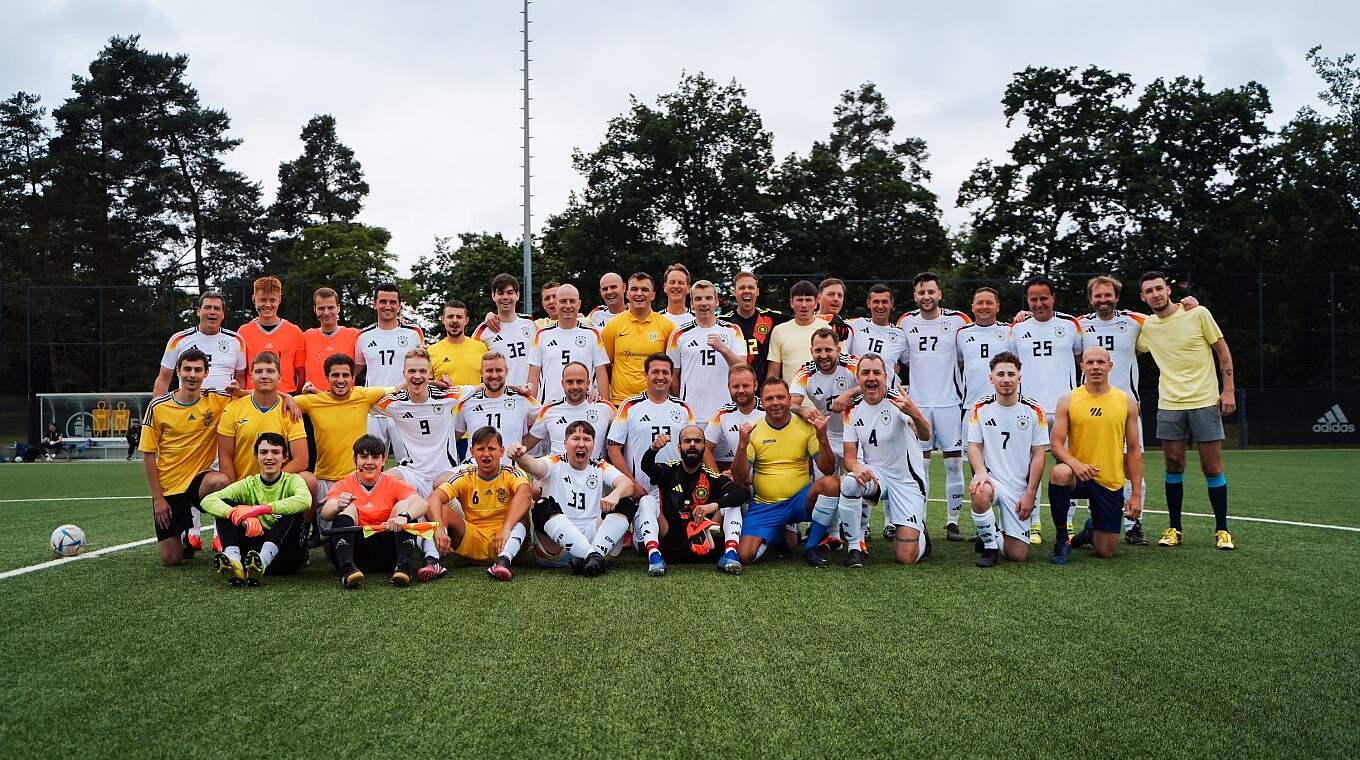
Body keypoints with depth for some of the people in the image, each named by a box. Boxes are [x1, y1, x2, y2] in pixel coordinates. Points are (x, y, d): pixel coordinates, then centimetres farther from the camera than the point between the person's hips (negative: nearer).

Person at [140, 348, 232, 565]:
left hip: (199, 477, 0)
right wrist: (157, 497, -6)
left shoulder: (218, 401, -6)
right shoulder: (158, 407, -7)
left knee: (221, 481, -37)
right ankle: (185, 534, 33)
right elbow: (148, 454, -2)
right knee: (170, 559, -4)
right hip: (167, 487, 0)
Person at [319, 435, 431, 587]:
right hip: (353, 550, 0)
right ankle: (347, 568, -39)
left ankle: (403, 566, -32)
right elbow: (324, 514, -11)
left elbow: (421, 504, -13)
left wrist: (403, 516, -35)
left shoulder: (394, 485, 7)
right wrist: (338, 506, -36)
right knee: (349, 508, -19)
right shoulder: (344, 486, 8)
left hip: (385, 553, 0)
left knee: (403, 505, -15)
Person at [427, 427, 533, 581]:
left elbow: (524, 493, -28)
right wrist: (439, 529, -36)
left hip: (502, 543, -1)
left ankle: (504, 560, -47)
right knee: (441, 508, -18)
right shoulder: (465, 476, 1)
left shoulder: (511, 474, -4)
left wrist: (506, 529, -44)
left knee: (522, 511, -27)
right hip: (472, 542, 2)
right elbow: (435, 498, -16)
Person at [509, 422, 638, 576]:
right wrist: (520, 457, -42)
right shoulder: (555, 464, 7)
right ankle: (591, 555, -38)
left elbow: (628, 484, -7)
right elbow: (535, 465, -17)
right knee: (543, 507, -28)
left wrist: (615, 495, -31)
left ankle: (597, 555, -31)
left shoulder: (601, 468, 12)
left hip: (593, 538, 2)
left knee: (626, 504, -13)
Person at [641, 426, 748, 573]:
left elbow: (744, 493, -11)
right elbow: (646, 466, -15)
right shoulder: (669, 471, 8)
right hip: (670, 547, 0)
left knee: (731, 501, -10)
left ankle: (729, 554, -30)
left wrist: (714, 505, -29)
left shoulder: (712, 477, 6)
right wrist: (653, 449, -39)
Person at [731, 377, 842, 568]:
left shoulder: (805, 426, 0)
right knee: (745, 557, -20)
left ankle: (813, 547, -10)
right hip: (765, 506, 0)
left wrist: (823, 439, -24)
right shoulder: (753, 430, -1)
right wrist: (742, 445, -23)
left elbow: (828, 470, -6)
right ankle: (777, 536, 17)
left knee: (830, 483, -30)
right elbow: (739, 479, -7)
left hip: (800, 500, 0)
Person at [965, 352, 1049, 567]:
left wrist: (1030, 494, -7)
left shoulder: (1034, 411, 0)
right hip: (990, 479, 0)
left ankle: (997, 534, 29)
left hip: (1020, 488, 0)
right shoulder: (980, 408, 1)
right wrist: (981, 472, -21)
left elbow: (1039, 455, -1)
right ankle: (990, 544, -12)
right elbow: (974, 446, 1)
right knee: (979, 493, -40)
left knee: (1018, 555, -8)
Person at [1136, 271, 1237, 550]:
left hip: (1205, 401, -3)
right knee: (1174, 466, 4)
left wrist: (1229, 390, -5)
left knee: (1212, 467, -1)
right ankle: (1174, 529, 13)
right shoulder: (1146, 327, 5)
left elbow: (1223, 351, 1)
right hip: (1169, 404, 3)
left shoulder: (1198, 313, -4)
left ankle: (1222, 530, 10)